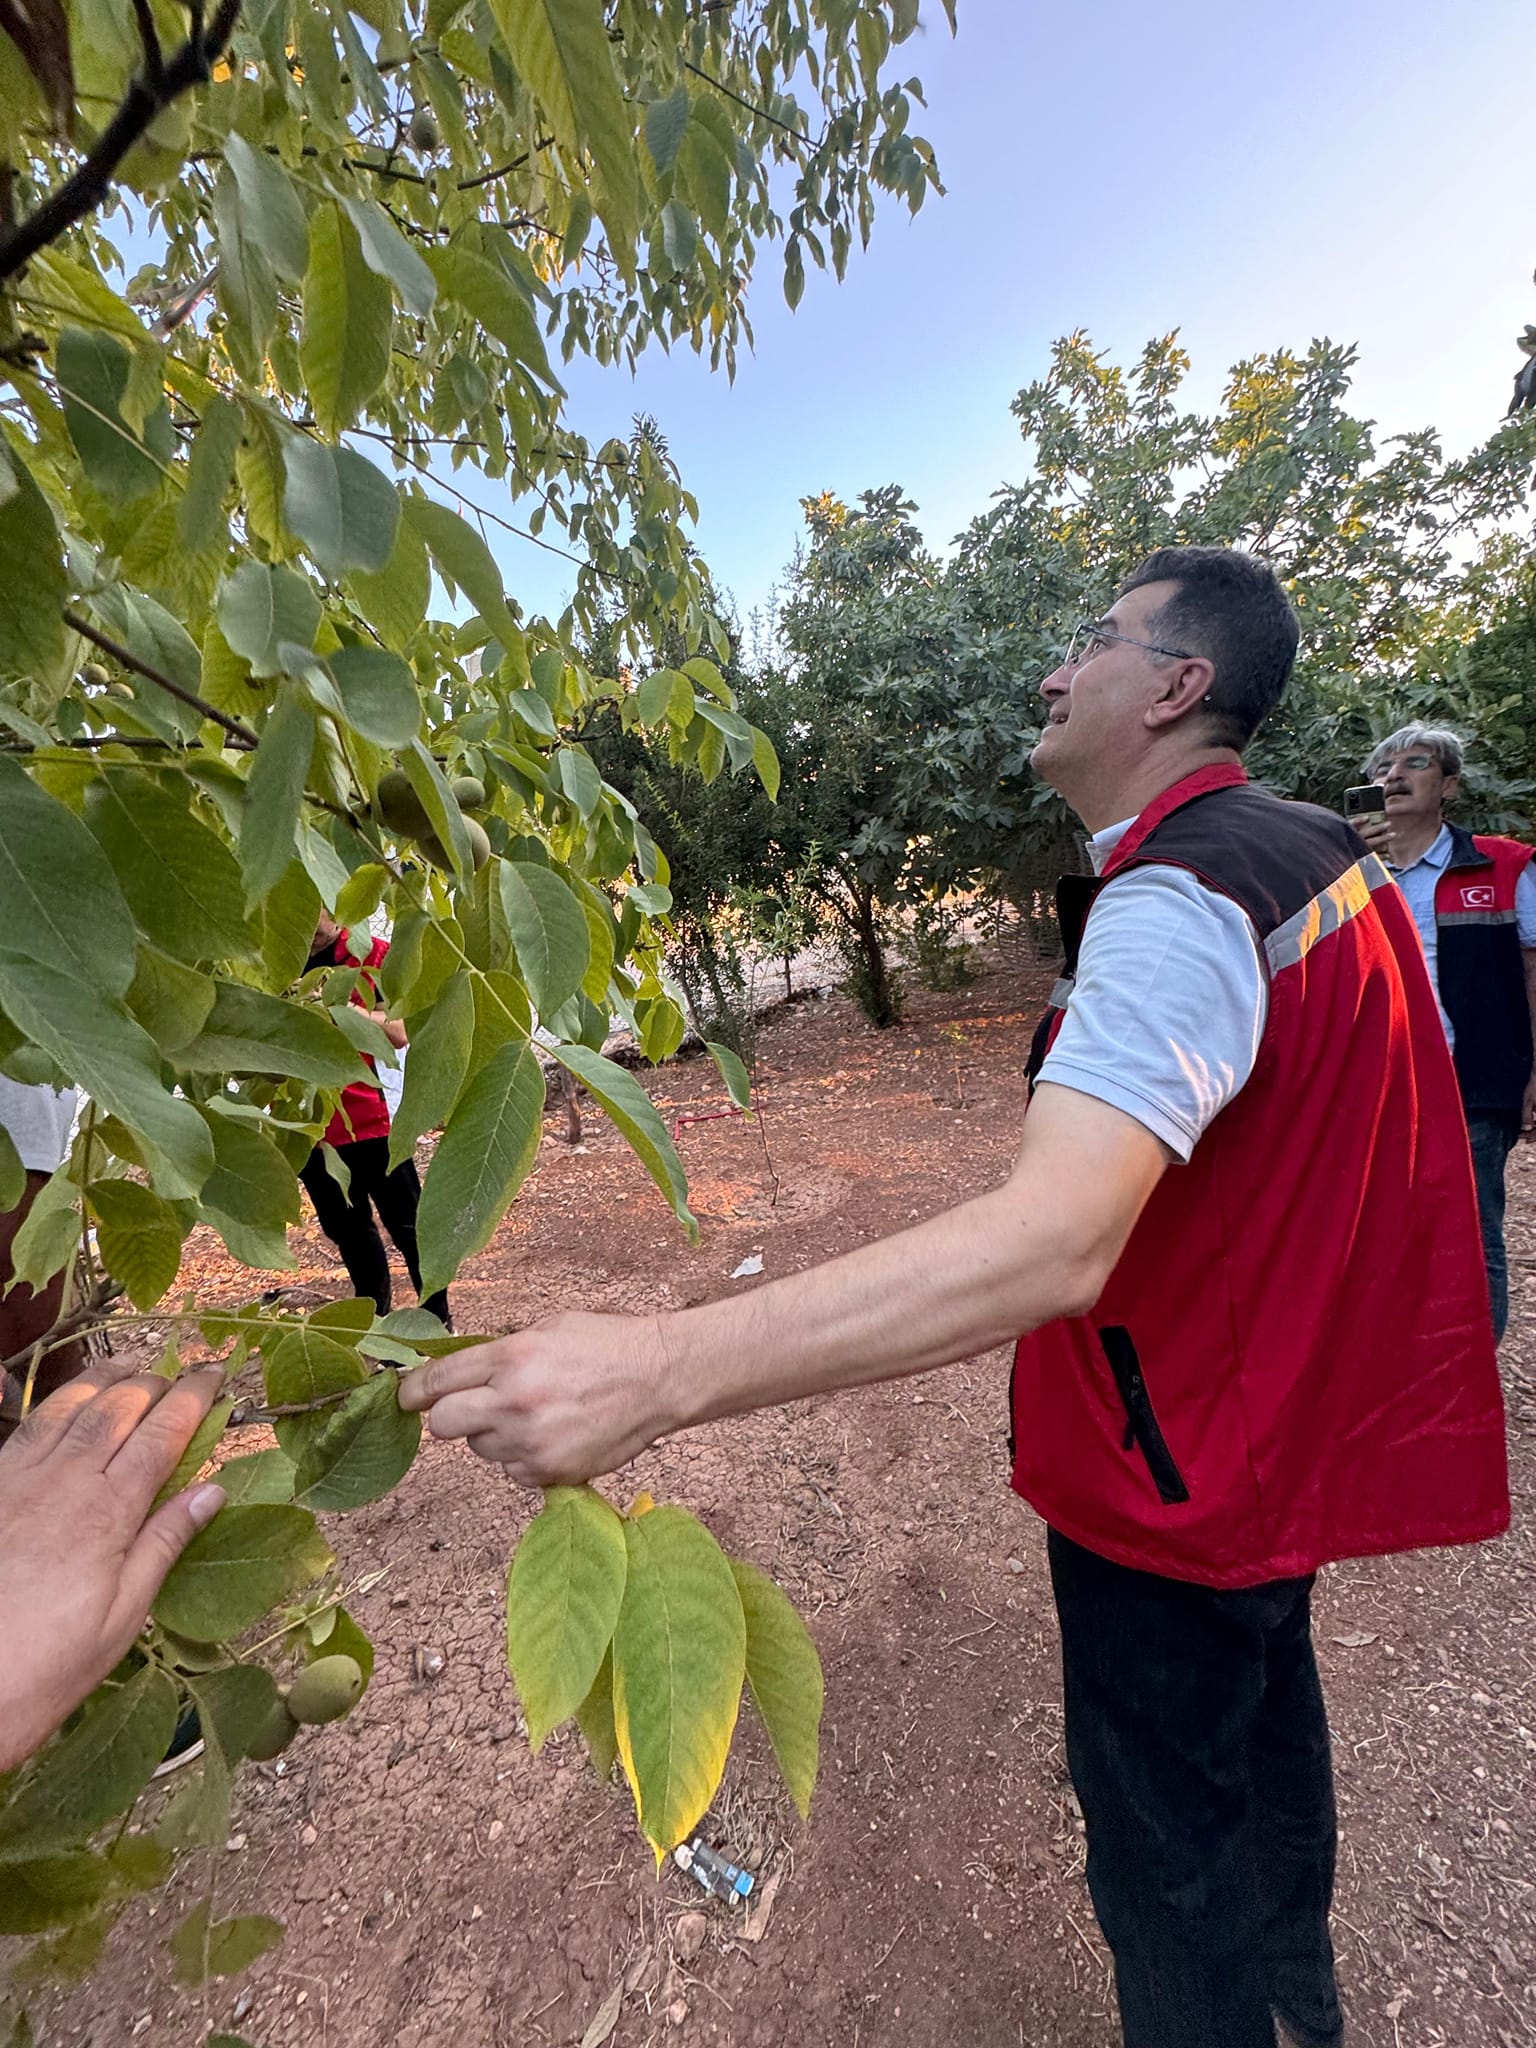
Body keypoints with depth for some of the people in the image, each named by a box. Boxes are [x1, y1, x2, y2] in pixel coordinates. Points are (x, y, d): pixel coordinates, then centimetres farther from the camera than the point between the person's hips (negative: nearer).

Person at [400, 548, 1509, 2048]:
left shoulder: (1175, 906, -30)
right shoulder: (1329, 853, 1)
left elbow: (1055, 1241, -45)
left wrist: (659, 1369, -50)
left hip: (1174, 1474, -10)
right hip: (1291, 1420, 10)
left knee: (1168, 1850, 16)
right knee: (1267, 1714, 33)